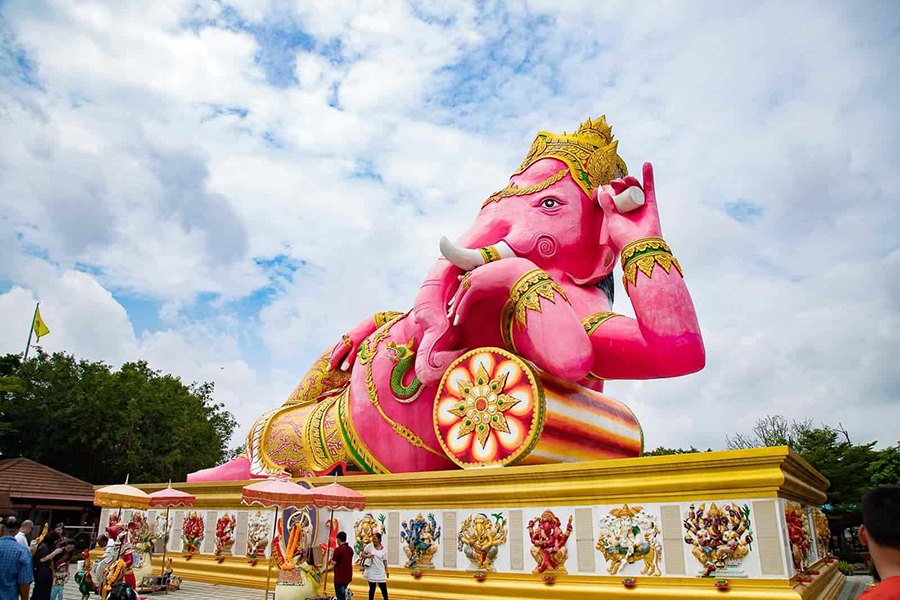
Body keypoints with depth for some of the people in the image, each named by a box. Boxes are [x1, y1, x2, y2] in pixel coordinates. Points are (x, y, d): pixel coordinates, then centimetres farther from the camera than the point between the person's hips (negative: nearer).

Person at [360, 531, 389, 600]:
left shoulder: (384, 549, -3)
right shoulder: (369, 546, -6)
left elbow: (385, 561, 4)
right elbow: (362, 554, 0)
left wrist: (387, 571, 2)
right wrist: (367, 556, -20)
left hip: (380, 572, 1)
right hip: (371, 571, -1)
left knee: (384, 588, 1)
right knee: (372, 588, 7)